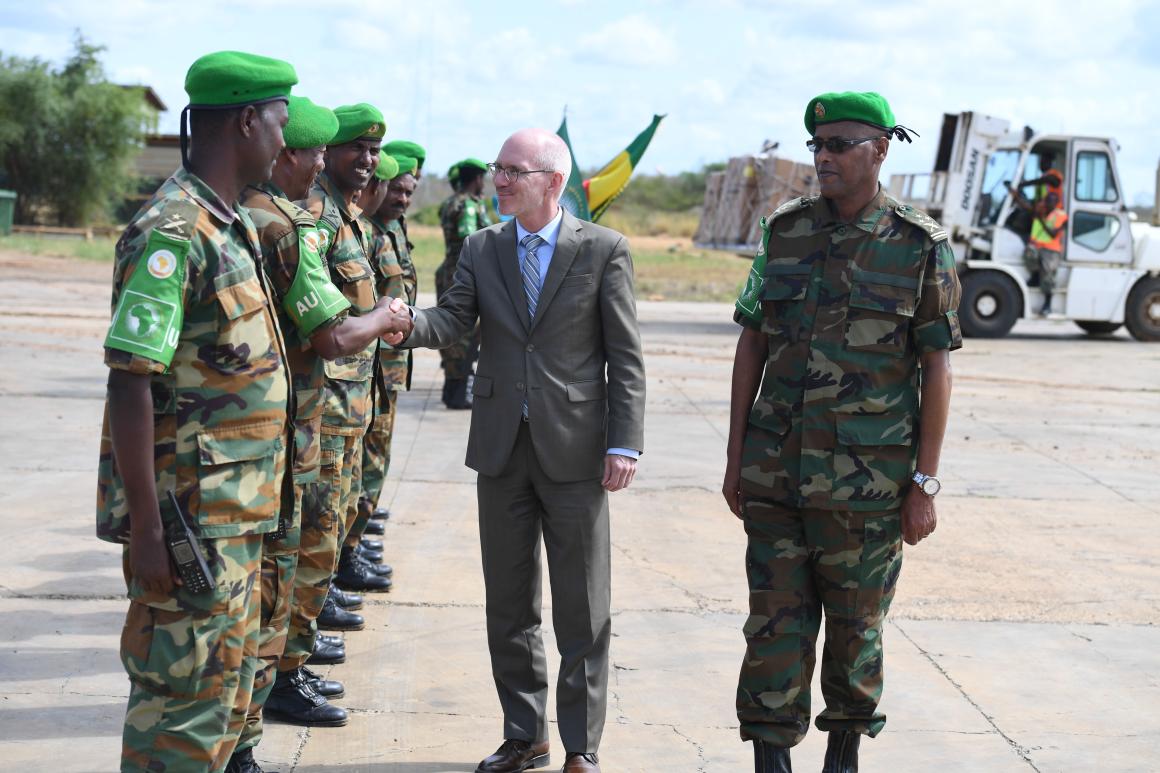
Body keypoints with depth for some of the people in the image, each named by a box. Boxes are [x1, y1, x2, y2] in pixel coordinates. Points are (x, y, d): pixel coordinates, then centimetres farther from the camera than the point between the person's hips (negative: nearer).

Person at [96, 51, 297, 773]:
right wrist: (147, 530, -22)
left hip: (235, 512, 10)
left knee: (229, 688, 18)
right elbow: (131, 383, -21)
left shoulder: (233, 225, 13)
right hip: (191, 520, -10)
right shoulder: (172, 232, -18)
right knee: (185, 705, -3)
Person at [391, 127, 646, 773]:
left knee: (583, 613, 4)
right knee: (509, 606, 13)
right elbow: (452, 322, -4)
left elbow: (625, 355, -4)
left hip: (575, 452, -4)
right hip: (503, 451, 4)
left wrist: (624, 442, -11)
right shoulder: (481, 249, 7)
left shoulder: (604, 250, -3)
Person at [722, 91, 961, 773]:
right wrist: (736, 456, 6)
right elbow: (752, 343, 9)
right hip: (776, 468, 3)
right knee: (776, 615, 1)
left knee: (856, 621, 10)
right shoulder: (786, 230, 5)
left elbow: (938, 366, -4)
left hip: (869, 474, -2)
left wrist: (925, 484, -7)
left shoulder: (920, 246, -5)